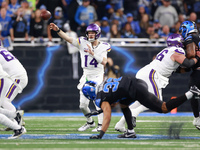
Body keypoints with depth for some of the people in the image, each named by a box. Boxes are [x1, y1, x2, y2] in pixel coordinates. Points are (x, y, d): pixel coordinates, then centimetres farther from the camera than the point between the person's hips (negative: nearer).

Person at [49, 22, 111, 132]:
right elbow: (68, 39, -10)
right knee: (83, 105, 4)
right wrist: (58, 30, -24)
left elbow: (104, 62, -17)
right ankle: (90, 122, 26)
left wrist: (92, 53, -25)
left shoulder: (103, 47, -4)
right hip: (86, 76, 3)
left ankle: (101, 125, -4)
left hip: (97, 77, -3)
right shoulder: (83, 43, 0)